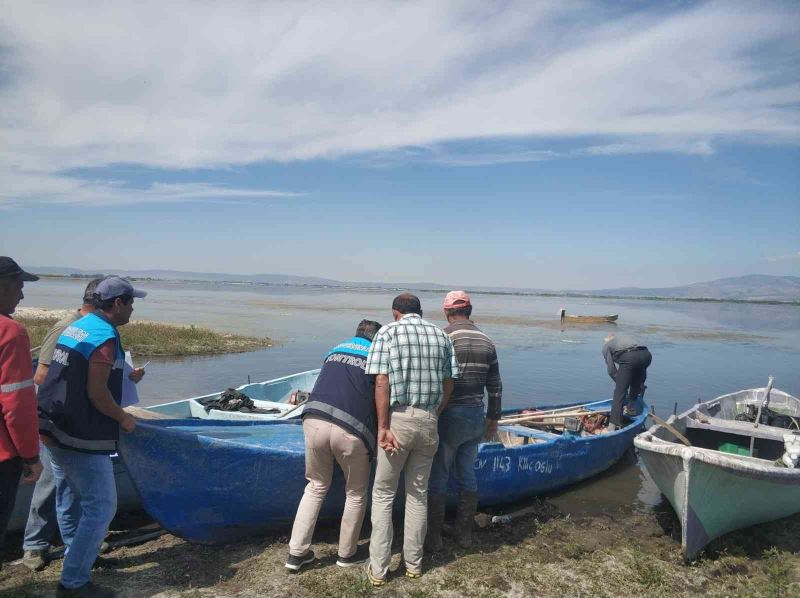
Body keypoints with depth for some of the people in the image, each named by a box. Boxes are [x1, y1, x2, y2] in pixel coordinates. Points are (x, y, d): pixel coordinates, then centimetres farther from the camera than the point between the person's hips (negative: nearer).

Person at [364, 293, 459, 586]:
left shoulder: (387, 332, -3)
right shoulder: (441, 335, 8)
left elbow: (381, 382, -12)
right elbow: (448, 384, 6)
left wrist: (382, 427, -12)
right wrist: (434, 415, 14)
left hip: (398, 419, -3)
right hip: (428, 422, 4)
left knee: (383, 494, 10)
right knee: (418, 494, 17)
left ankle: (378, 569, 13)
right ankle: (414, 563, 26)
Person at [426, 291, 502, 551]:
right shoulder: (487, 342, 4)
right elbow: (495, 386, 9)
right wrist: (493, 417, 19)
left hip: (448, 416, -5)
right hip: (476, 417, 5)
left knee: (438, 478, 6)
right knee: (467, 475, 16)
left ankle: (433, 537, 15)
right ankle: (465, 534, 27)